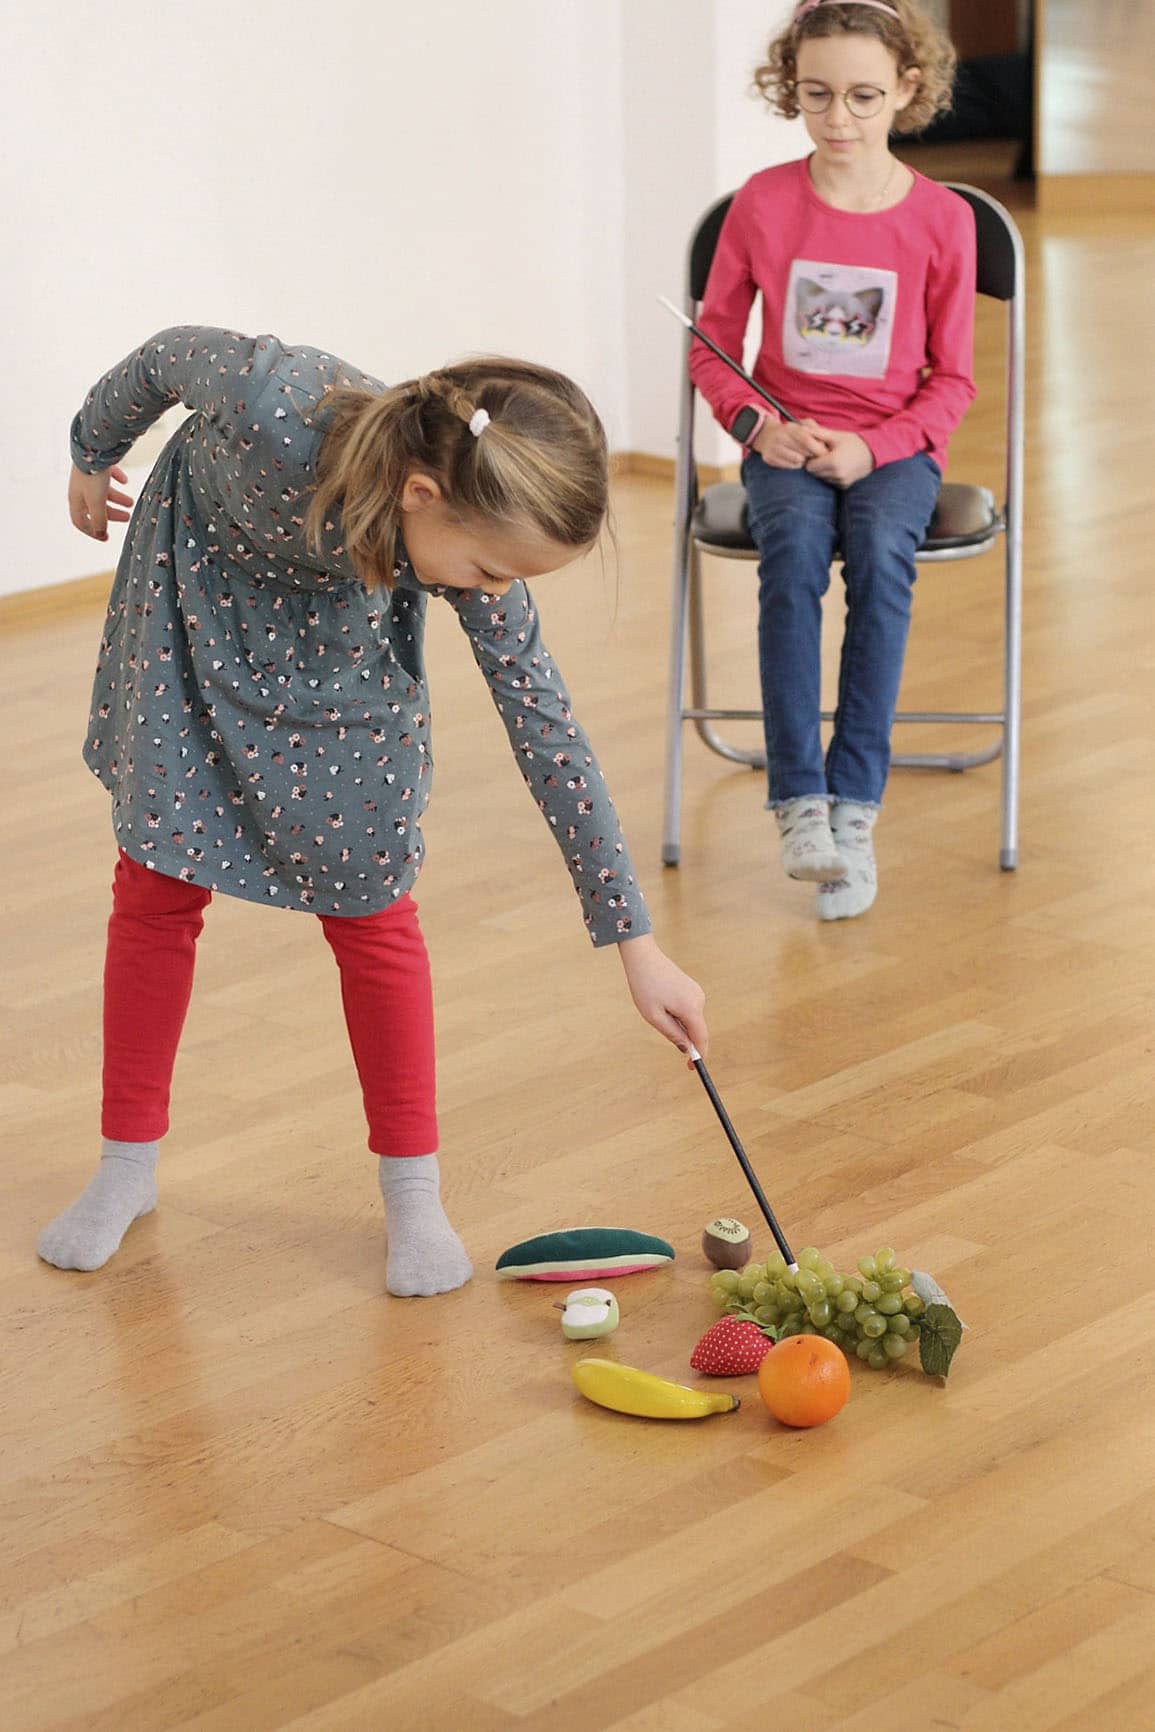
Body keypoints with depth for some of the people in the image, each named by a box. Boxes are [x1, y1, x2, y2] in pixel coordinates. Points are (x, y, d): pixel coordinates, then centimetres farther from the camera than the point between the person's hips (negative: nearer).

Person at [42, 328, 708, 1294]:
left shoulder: (479, 538, -32)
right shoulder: (272, 408, -43)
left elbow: (546, 729, -22)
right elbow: (175, 356, -20)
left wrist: (635, 942, -19)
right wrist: (94, 453, 2)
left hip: (346, 626, 1)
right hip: (202, 578, -1)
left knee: (369, 903, -1)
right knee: (160, 883, 3)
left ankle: (414, 1192, 11)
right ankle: (128, 1169, 18)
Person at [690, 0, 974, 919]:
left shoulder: (942, 219, -2)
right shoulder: (761, 204, 0)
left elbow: (952, 379, 2)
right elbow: (713, 346, 7)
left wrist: (873, 447, -15)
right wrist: (757, 423, -12)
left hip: (892, 445, 0)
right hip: (787, 440, 1)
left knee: (881, 553, -32)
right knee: (793, 547, -32)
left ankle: (855, 806, -29)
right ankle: (799, 798, -32)